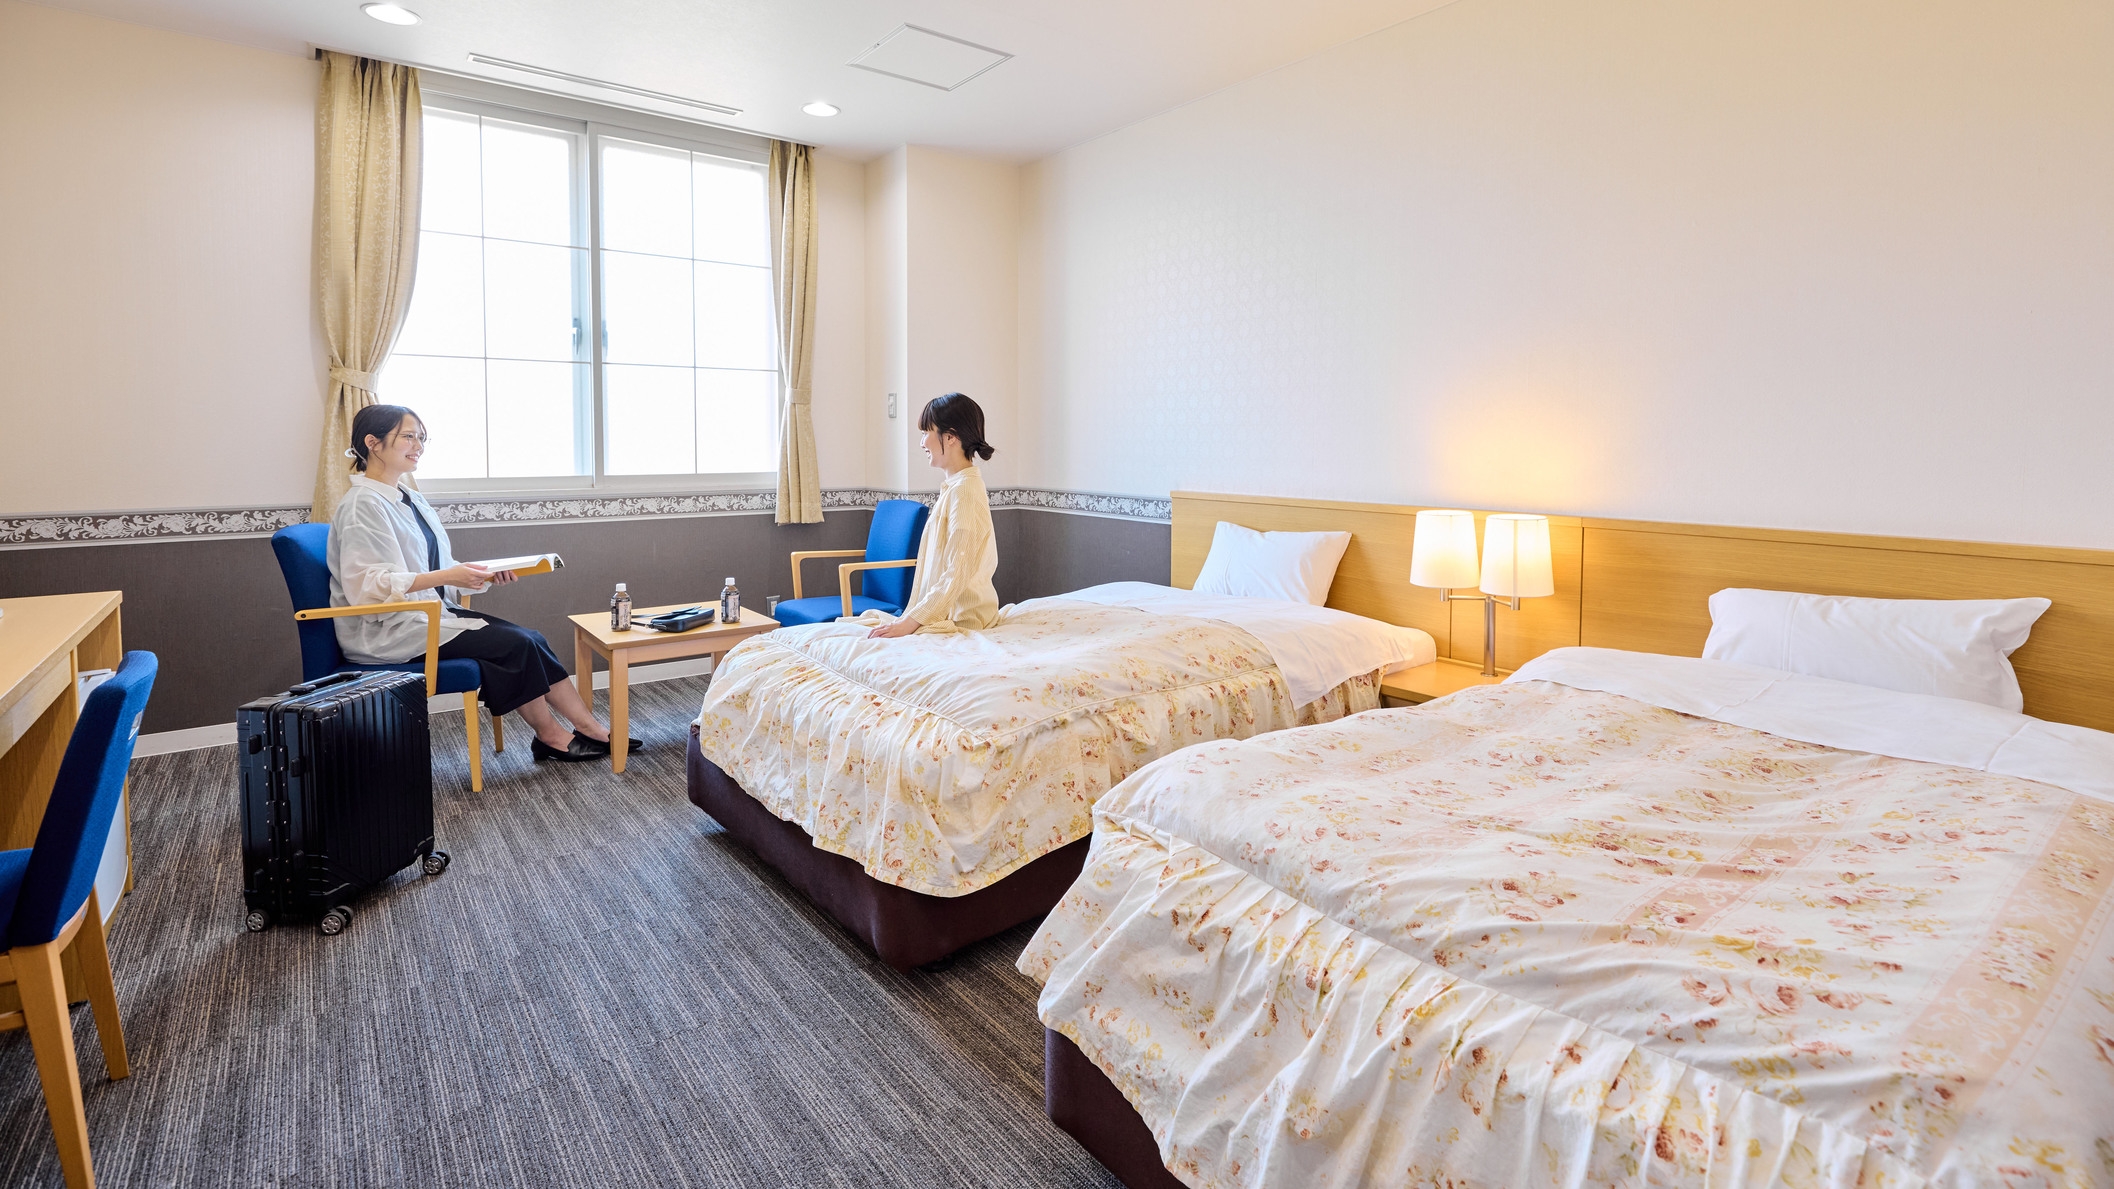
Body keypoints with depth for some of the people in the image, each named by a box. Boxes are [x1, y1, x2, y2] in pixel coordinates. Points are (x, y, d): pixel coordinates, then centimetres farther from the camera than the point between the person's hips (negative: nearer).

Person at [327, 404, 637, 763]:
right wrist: (446, 576, -27)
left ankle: (590, 729, -9)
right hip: (387, 632, -8)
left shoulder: (411, 500, 16)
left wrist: (483, 574, -2)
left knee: (531, 640, -9)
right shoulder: (362, 505, -12)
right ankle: (551, 735, -1)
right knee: (515, 645, -17)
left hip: (429, 612, 8)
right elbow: (364, 585, -22)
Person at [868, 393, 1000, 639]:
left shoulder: (963, 490, -16)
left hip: (962, 619, -9)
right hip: (949, 612, 9)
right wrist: (911, 616, 14)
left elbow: (956, 575, -22)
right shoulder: (955, 487, 15)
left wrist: (910, 622, -21)